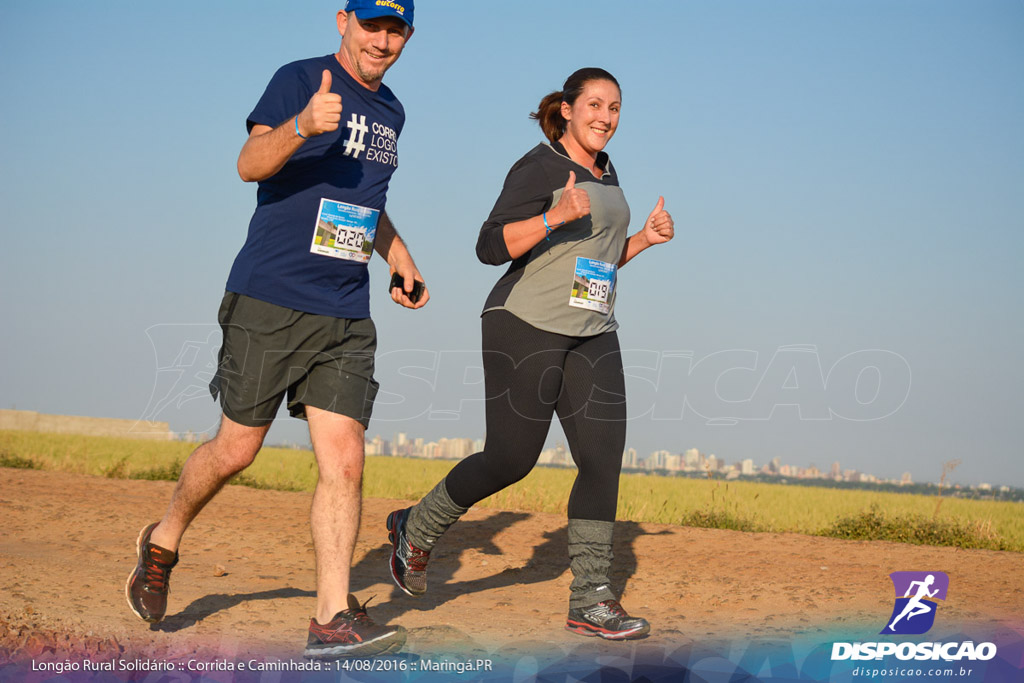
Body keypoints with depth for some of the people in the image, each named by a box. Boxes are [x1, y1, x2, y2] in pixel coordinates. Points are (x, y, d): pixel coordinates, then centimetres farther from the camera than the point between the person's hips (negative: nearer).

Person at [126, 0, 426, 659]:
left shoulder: (391, 111, 17)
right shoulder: (299, 80, -6)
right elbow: (251, 164, -22)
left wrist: (401, 261, 17)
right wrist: (303, 126, -40)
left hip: (346, 317, 5)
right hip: (269, 302, -5)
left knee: (344, 463, -6)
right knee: (236, 449, 3)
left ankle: (333, 619, -5)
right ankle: (163, 542, 30)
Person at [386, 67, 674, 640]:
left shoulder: (605, 174, 17)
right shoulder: (539, 168, -8)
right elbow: (492, 247, -17)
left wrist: (646, 238, 8)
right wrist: (557, 215, -28)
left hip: (591, 334, 7)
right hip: (527, 327, -7)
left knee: (604, 458, -6)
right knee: (511, 459, -5)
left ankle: (591, 601, -4)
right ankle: (417, 530, 20)